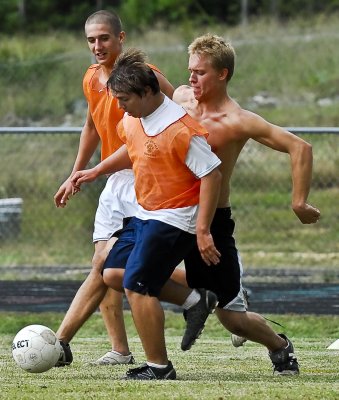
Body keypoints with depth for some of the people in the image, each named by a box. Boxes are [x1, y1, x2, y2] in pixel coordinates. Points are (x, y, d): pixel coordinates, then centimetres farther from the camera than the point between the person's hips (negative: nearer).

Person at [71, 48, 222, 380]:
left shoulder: (180, 130, -26)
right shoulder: (133, 119, 1)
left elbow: (212, 175, -23)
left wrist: (202, 231, -25)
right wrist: (95, 172, 23)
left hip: (173, 219, -10)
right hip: (145, 214, 10)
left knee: (137, 287, -12)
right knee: (113, 274, 12)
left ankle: (159, 367, -2)